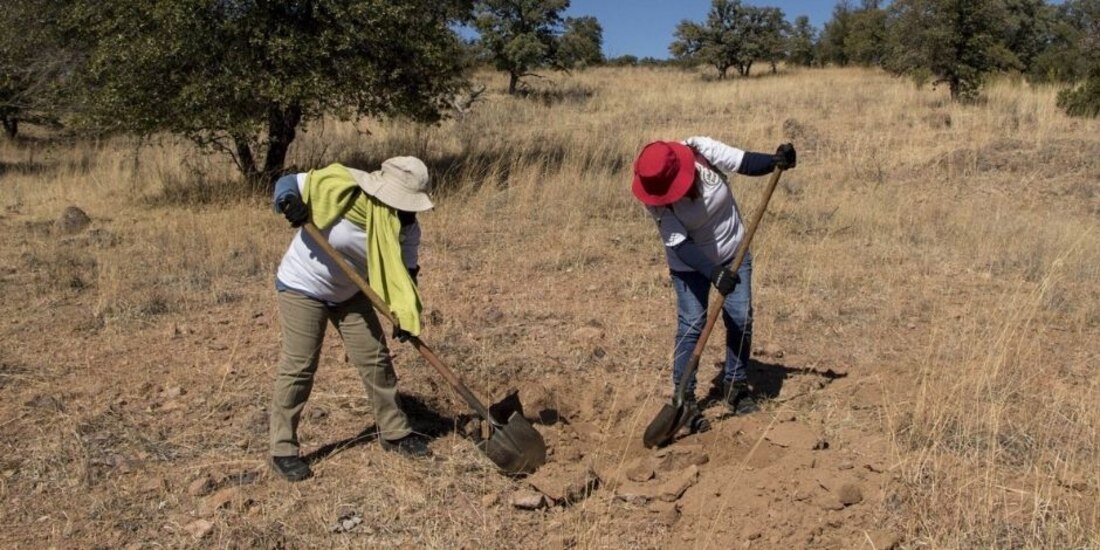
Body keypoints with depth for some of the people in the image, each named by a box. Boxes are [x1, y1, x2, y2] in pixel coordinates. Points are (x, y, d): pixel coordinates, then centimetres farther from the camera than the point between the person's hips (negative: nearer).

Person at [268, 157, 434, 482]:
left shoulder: (407, 227, -13)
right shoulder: (342, 189, -28)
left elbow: (405, 272, -9)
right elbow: (287, 183, -19)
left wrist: (405, 315, -24)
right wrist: (291, 202, -43)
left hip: (349, 293, 5)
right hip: (302, 288, -5)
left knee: (376, 360, 6)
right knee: (298, 368, -5)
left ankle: (394, 432, 22)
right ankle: (283, 450, 9)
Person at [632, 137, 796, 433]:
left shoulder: (702, 151, -25)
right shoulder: (656, 199, -26)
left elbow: (745, 163, -14)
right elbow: (679, 244, -27)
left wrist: (776, 161, -32)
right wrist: (713, 273, -36)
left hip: (733, 252, 3)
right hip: (690, 263, -2)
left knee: (741, 319, 2)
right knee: (691, 325, -8)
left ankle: (735, 384, 22)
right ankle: (684, 397, 3)